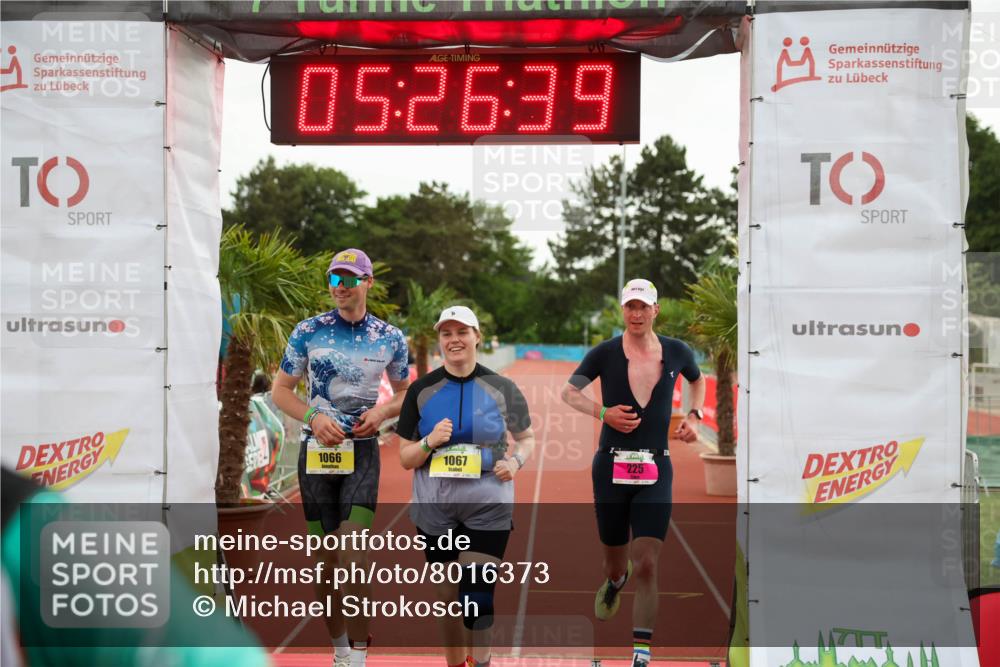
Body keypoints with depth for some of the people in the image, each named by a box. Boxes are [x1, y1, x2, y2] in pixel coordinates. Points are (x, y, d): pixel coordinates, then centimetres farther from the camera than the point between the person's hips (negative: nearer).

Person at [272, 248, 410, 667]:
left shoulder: (390, 338, 3)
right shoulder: (308, 331, 1)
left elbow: (404, 393, 15)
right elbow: (281, 390, 6)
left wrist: (381, 412, -6)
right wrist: (313, 418, -11)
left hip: (362, 450, -1)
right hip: (316, 449, 1)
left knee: (354, 554, -14)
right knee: (325, 555, 5)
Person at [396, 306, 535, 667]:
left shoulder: (501, 388, -1)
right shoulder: (422, 390, 1)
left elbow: (527, 438, 11)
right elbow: (405, 458, 3)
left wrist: (516, 459, -10)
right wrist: (429, 443, -17)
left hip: (488, 507, -2)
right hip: (435, 510, 2)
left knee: (477, 595, -9)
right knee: (448, 596, 10)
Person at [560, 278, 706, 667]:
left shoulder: (676, 353, 4)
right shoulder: (605, 353, -3)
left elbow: (698, 379, 25)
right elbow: (568, 391, 6)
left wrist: (694, 416, 8)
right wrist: (602, 412, -11)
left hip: (656, 471, 0)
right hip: (611, 468, 0)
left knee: (646, 565, -11)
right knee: (615, 562, 13)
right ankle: (615, 581, 52)